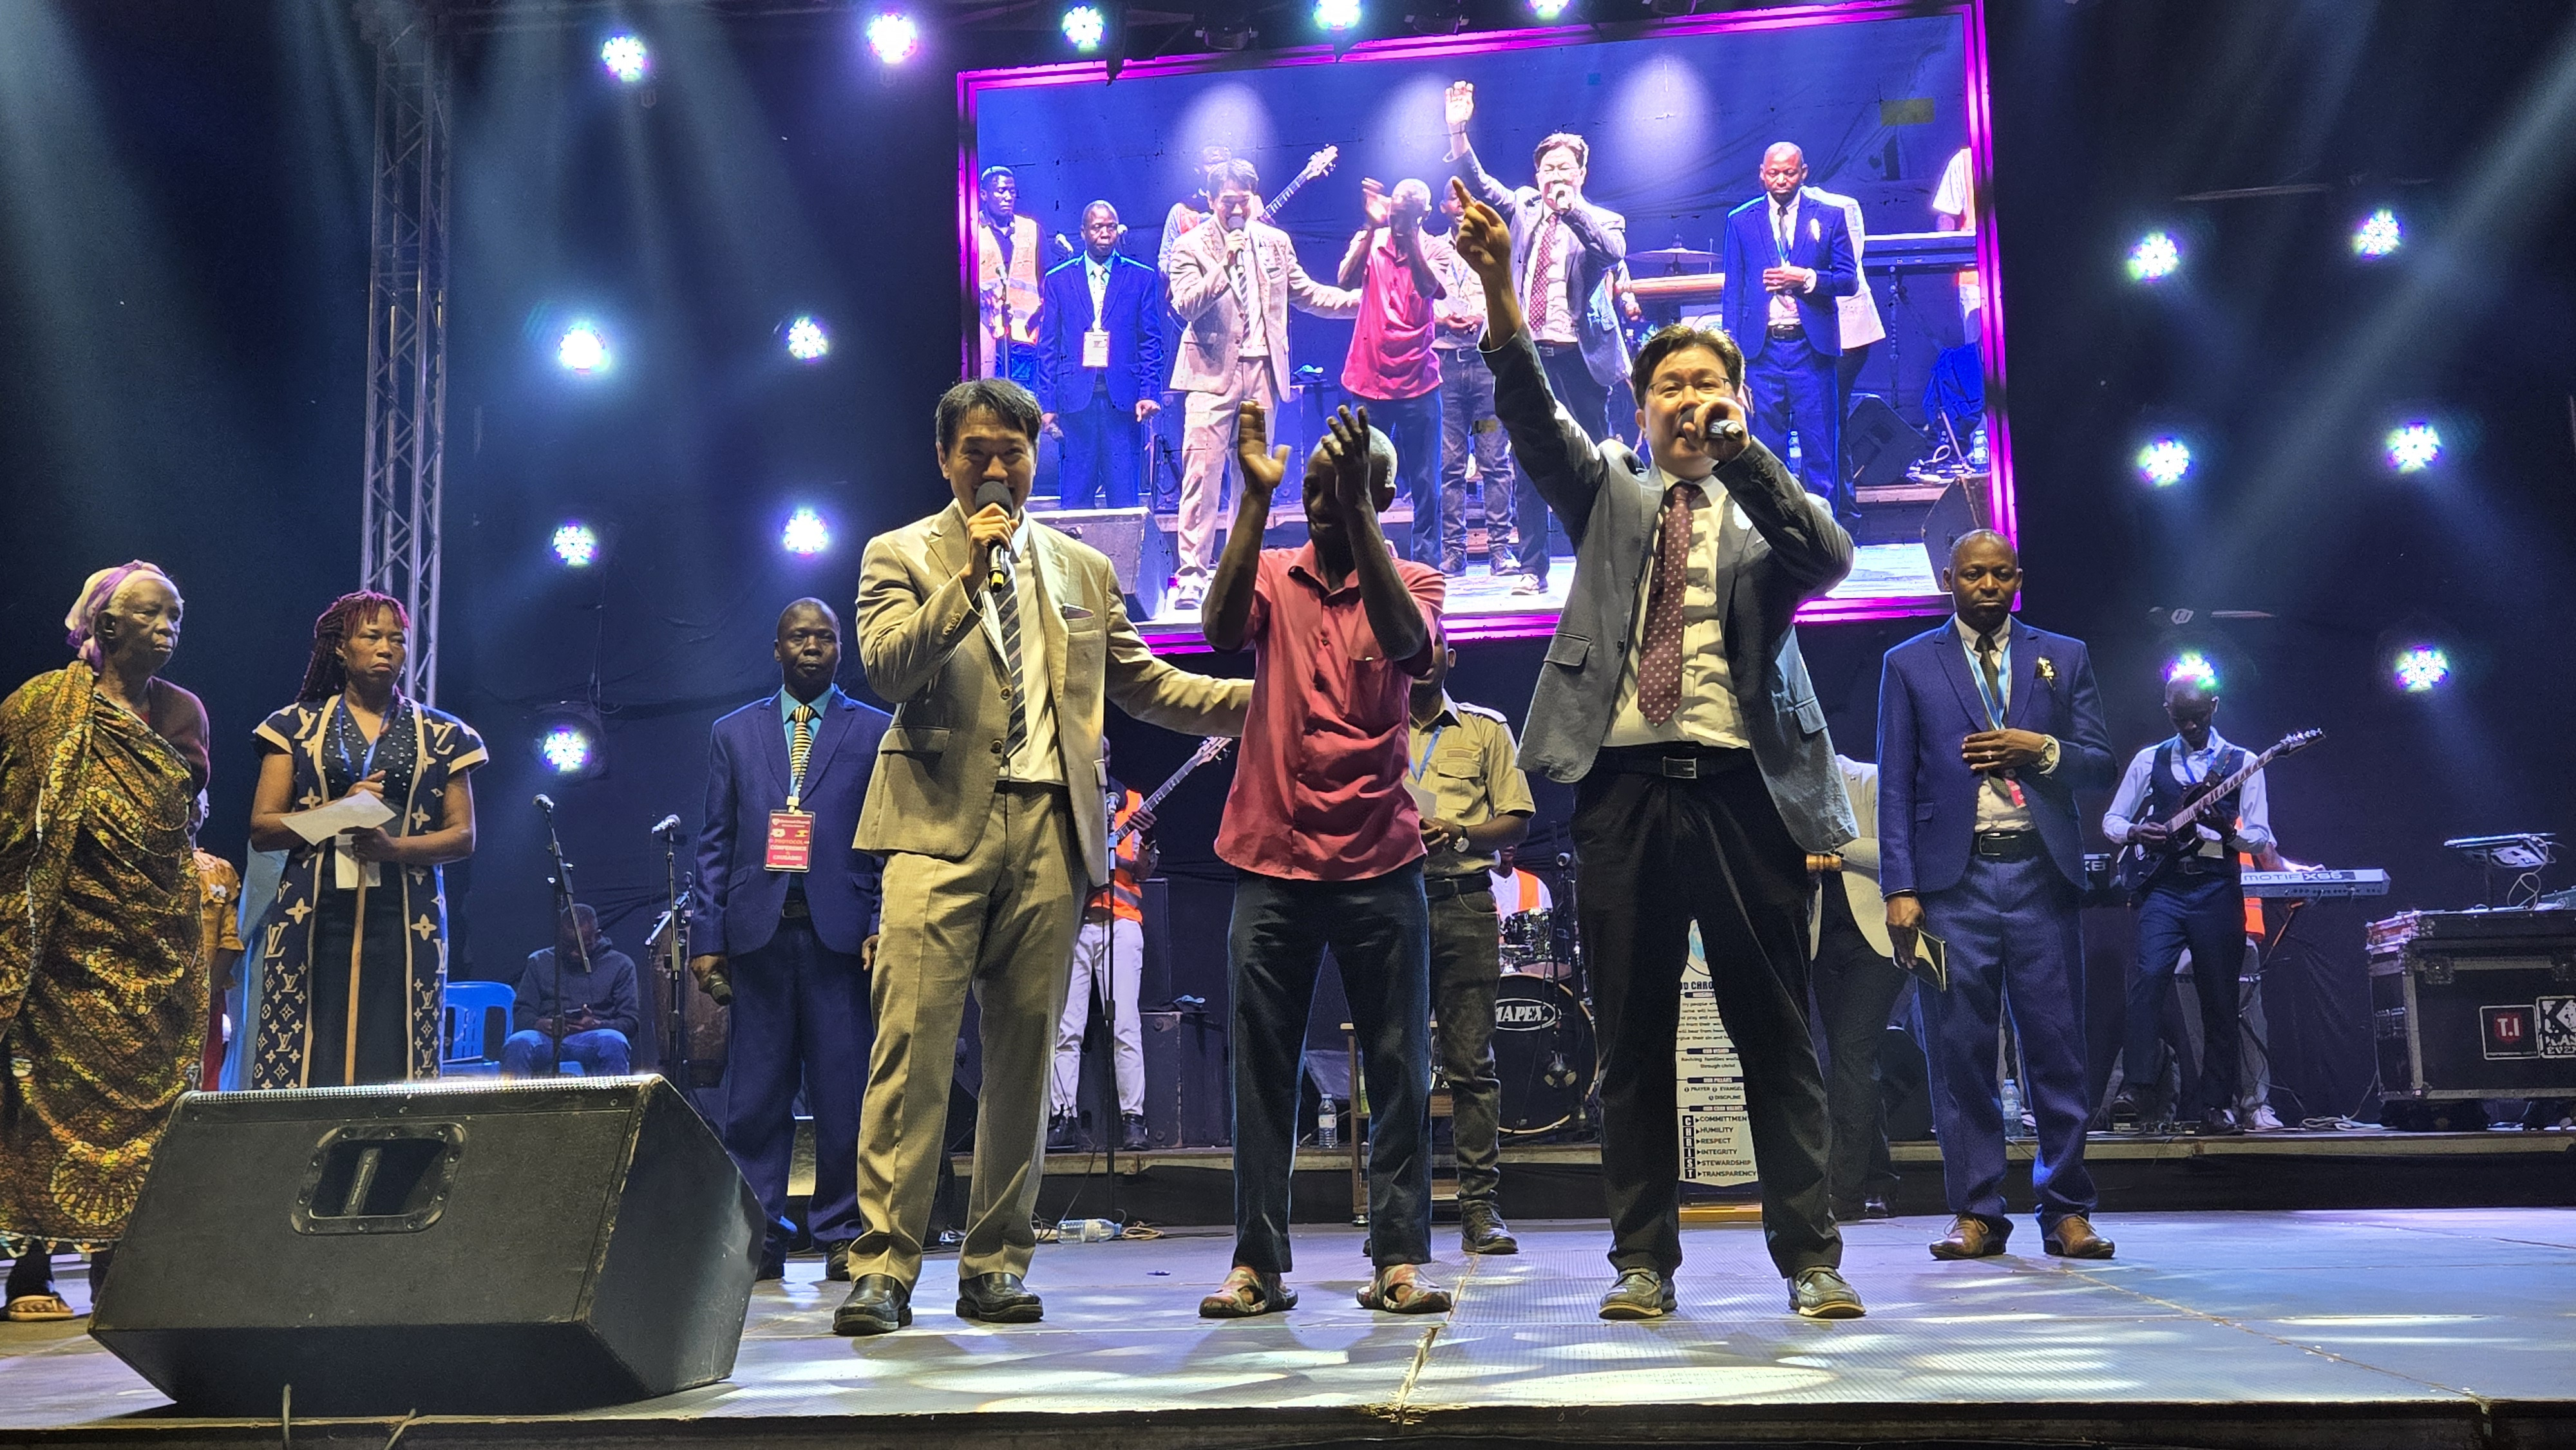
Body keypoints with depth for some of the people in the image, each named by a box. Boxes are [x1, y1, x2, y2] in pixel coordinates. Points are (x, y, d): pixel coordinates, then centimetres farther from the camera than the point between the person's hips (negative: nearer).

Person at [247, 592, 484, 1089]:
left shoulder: (440, 734, 12)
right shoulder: (298, 725, 11)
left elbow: (463, 836, 7)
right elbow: (262, 830, 5)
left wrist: (395, 847, -11)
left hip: (406, 923, 0)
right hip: (314, 919, 0)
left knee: (392, 1066, -6)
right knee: (309, 1064, -7)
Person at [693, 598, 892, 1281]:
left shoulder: (877, 732, 10)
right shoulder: (733, 733, 15)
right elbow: (715, 844, 12)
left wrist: (883, 926, -6)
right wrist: (708, 937, 3)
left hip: (841, 934, -1)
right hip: (758, 934, 1)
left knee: (843, 1094, -1)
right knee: (756, 1095, 1)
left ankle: (841, 1235, 8)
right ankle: (758, 1236, 9)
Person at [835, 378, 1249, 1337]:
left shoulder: (1083, 570, 21)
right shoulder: (901, 557, 10)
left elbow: (1143, 683, 21)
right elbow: (887, 669, -6)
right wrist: (966, 581, -14)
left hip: (1049, 830, 3)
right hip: (941, 826, -3)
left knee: (1024, 1055, 4)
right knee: (912, 1042, -11)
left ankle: (996, 1266, 12)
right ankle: (884, 1266, -6)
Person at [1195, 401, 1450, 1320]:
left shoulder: (1411, 581, 6)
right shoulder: (1270, 574, 9)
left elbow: (1404, 641, -18)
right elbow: (1223, 631, -14)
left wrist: (1357, 514, -26)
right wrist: (1255, 499, -20)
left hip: (1379, 862, -1)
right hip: (1272, 860, 1)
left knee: (1397, 1067, 0)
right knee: (1263, 1069, 2)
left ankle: (1398, 1259, 6)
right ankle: (1259, 1262, 7)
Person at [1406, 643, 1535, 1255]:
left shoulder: (1487, 729, 16)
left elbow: (1517, 820, 10)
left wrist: (1456, 832, -8)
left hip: (1466, 902, -1)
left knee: (1471, 1062, -4)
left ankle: (1481, 1209, -2)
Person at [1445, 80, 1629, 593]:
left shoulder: (1601, 221, 4)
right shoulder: (1522, 208, 13)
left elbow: (1614, 252, -16)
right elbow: (1479, 182, 1)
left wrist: (1572, 206, -20)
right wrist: (1457, 130, -11)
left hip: (1579, 357, -2)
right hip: (1526, 353, 3)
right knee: (1528, 468, 4)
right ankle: (1532, 569, 10)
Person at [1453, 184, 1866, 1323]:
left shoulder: (1765, 510, 13)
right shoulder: (1607, 492, 16)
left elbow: (1830, 558, -9)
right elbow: (1533, 417, 0)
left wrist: (1741, 451, -19)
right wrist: (1497, 287, -15)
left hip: (1745, 792, -1)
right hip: (1623, 790, 1)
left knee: (1775, 1035, 3)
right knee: (1632, 1043, 5)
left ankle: (1810, 1259, 10)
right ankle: (1643, 1262, 12)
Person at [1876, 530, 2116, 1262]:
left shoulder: (2064, 657, 15)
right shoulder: (1909, 665, 10)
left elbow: (2099, 763, 11)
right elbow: (1896, 785, 5)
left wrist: (2038, 749, -9)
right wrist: (1900, 888, -4)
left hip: (2041, 875, 1)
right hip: (1954, 879, -1)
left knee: (2057, 1049, 0)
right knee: (1960, 1052, -1)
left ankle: (2067, 1211, 9)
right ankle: (1976, 1213, 7)